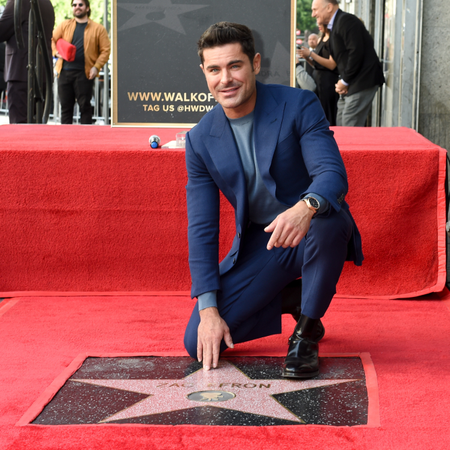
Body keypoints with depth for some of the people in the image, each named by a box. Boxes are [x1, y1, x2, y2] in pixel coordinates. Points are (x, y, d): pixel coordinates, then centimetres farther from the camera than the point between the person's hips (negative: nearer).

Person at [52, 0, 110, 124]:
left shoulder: (98, 29, 4)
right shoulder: (64, 25, 12)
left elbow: (105, 50, 2)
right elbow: (52, 39, 18)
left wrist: (96, 67, -9)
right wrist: (56, 52, -2)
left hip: (84, 73, -3)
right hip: (65, 71, 3)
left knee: (84, 105, -3)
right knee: (65, 105, 7)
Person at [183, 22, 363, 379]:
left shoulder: (299, 106, -13)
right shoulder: (201, 139, -4)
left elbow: (332, 172, -26)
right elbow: (202, 228, -3)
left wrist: (305, 208, -51)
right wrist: (208, 308, -12)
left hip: (313, 230, -3)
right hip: (260, 243, 3)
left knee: (328, 217, -41)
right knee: (199, 343, -13)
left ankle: (307, 334, -17)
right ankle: (294, 298, 12)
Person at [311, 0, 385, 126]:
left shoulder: (346, 21, -13)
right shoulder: (334, 26, 19)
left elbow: (356, 52, -21)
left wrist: (345, 81, -14)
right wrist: (341, 82, 3)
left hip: (363, 81, -11)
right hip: (350, 83, 11)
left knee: (350, 126, -13)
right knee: (340, 124, 10)